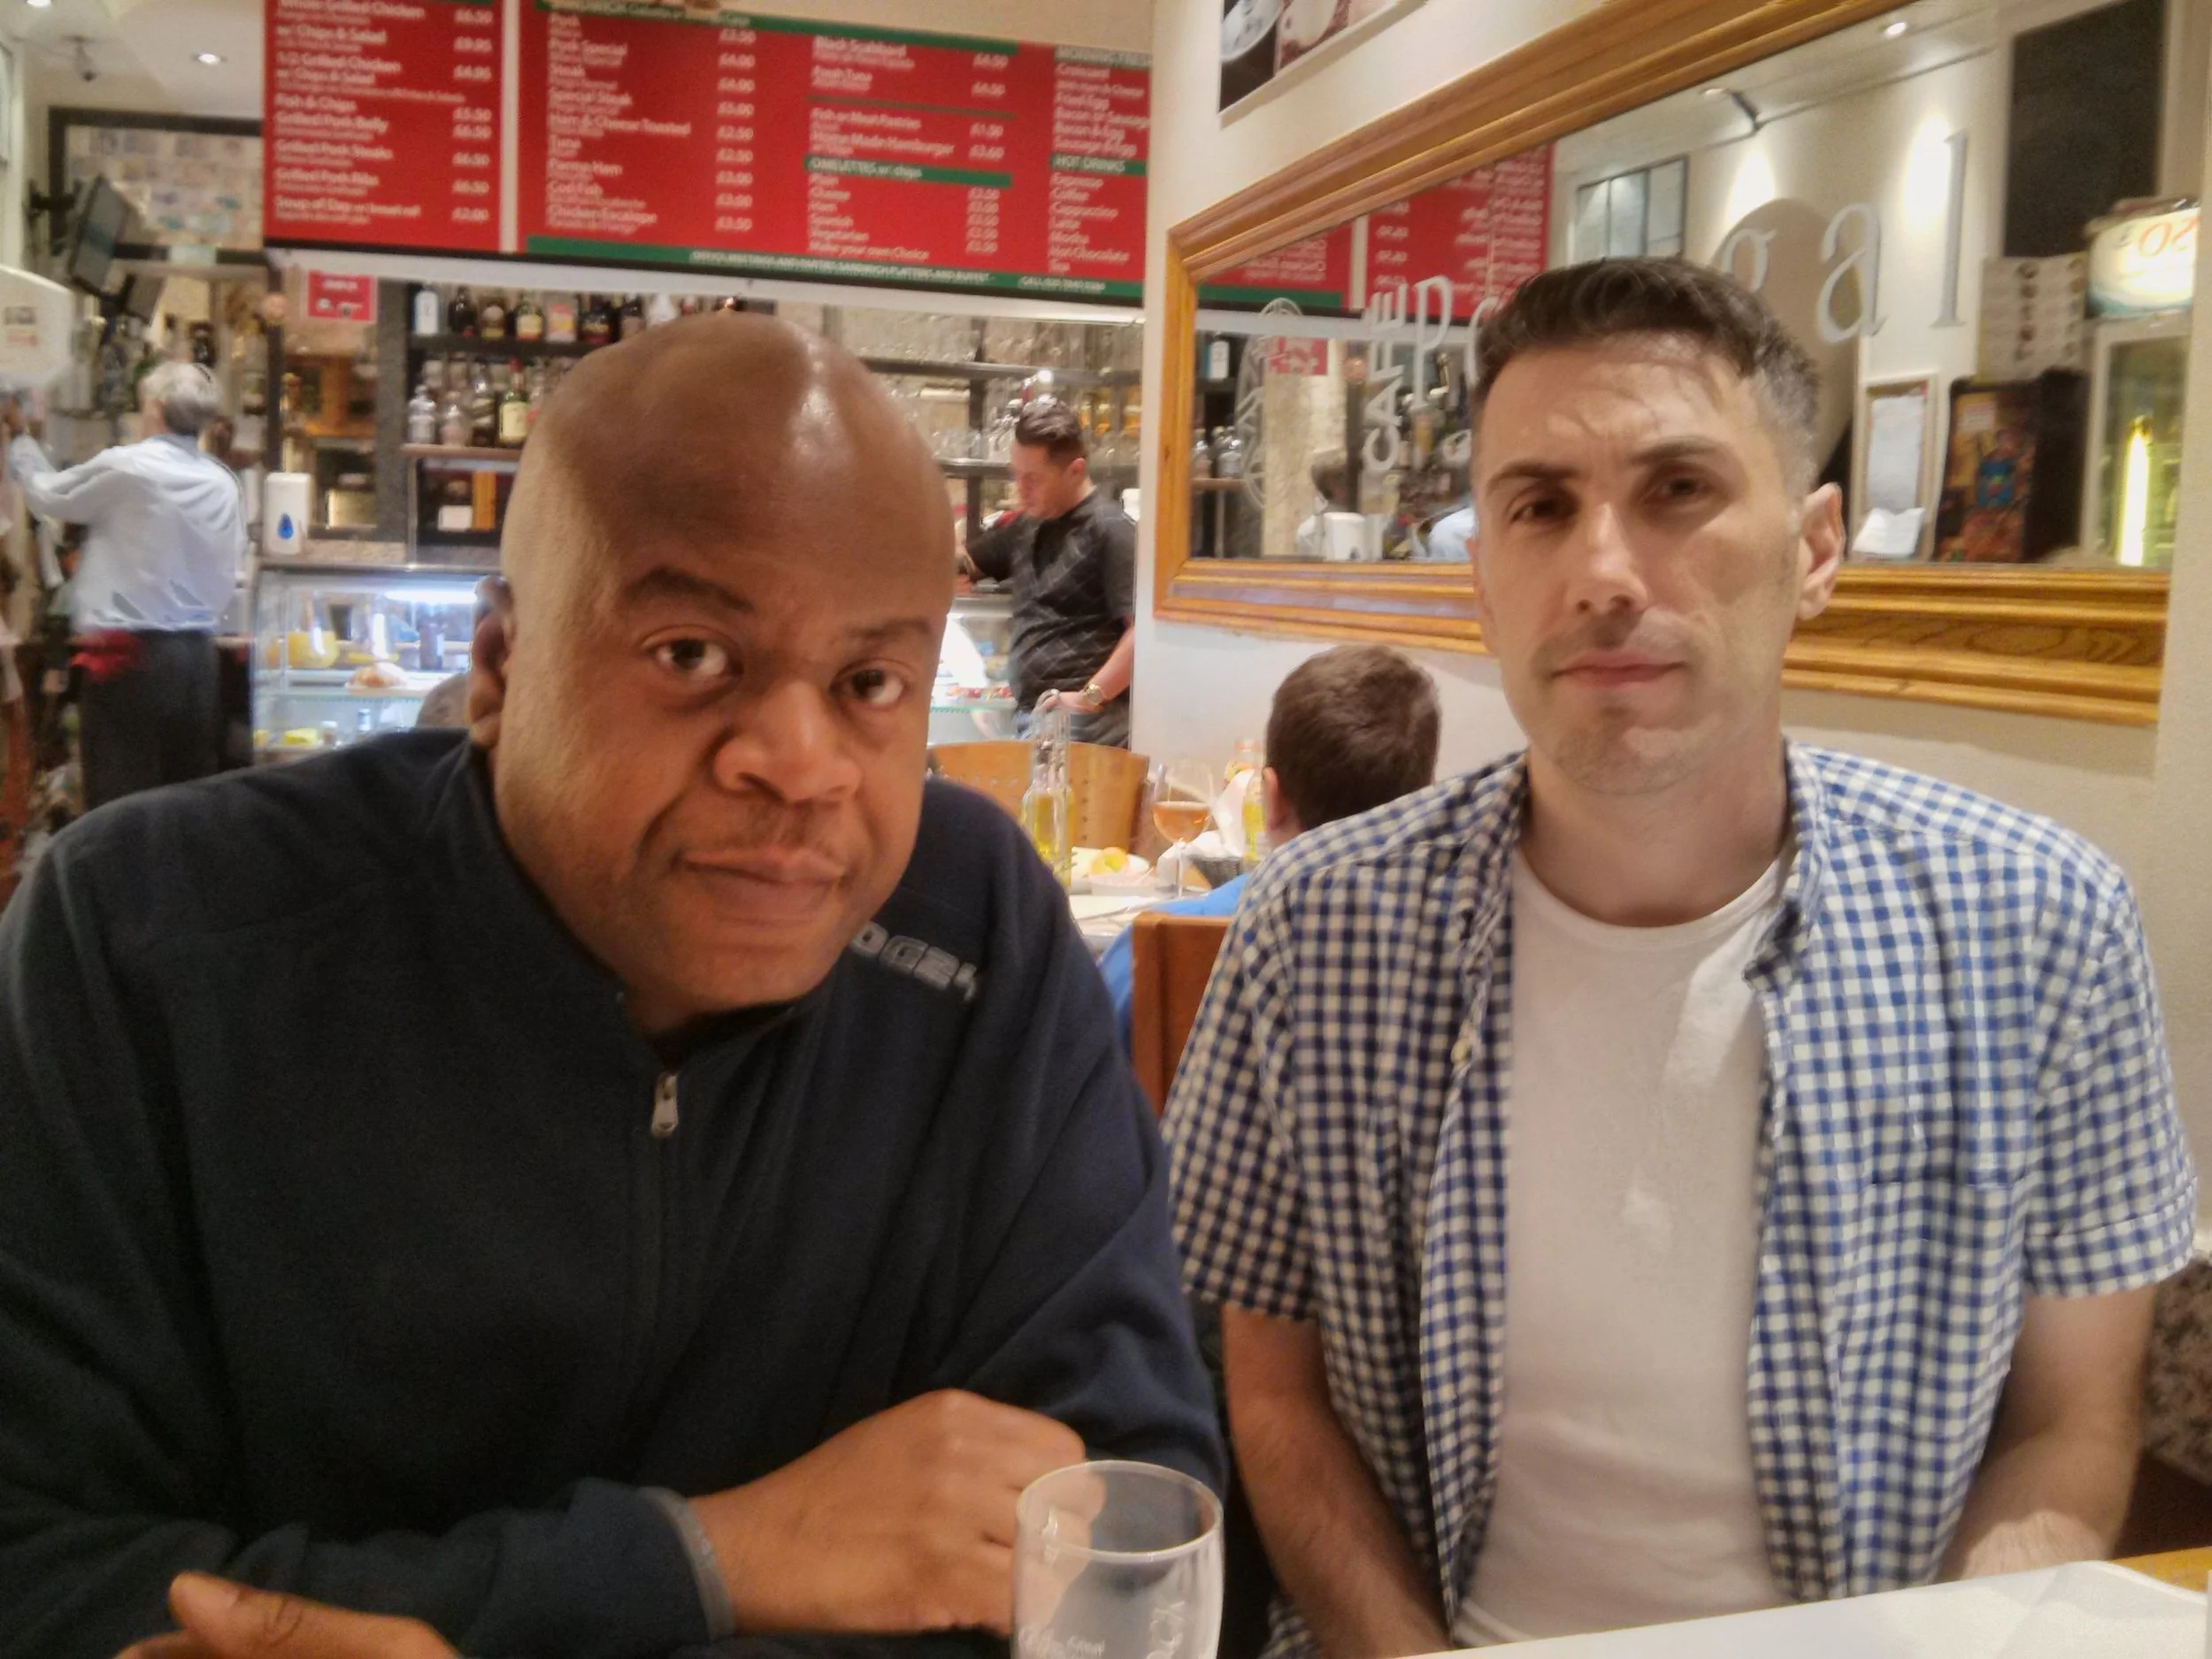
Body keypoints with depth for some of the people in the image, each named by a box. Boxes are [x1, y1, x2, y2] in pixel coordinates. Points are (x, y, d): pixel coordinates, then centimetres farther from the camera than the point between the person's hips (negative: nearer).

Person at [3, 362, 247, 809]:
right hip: (198, 654, 5)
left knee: (119, 804, -1)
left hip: (130, 655, -5)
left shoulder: (124, 468, -8)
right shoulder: (224, 484, 6)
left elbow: (47, 494, 9)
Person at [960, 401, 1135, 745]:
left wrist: (1090, 697, -18)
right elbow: (962, 562, 32)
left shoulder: (1110, 529, -9)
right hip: (1027, 717, 8)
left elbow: (1144, 630, -16)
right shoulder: (1024, 527, 17)